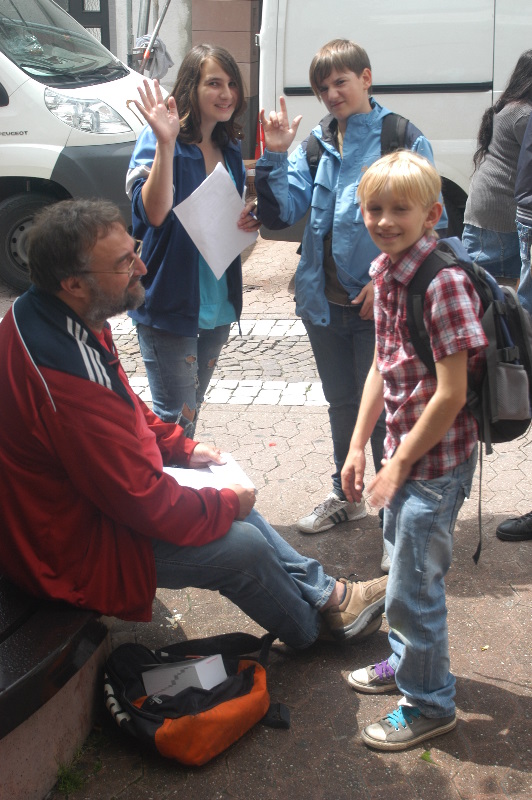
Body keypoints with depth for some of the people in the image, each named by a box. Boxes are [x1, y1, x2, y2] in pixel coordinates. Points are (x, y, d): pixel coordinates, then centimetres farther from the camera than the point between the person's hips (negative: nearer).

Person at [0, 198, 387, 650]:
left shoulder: (43, 317, -4)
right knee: (244, 544, -4)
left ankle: (327, 593, 29)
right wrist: (227, 505, -12)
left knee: (230, 498, 14)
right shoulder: (66, 380, -37)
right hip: (75, 551, -10)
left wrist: (182, 447, 8)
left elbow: (126, 407, 15)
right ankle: (313, 630, 25)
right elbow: (147, 505, -28)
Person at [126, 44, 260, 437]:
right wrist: (165, 143, -36)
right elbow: (155, 213, -28)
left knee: (192, 408, 21)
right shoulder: (159, 140, -14)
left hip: (218, 300, 7)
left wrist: (249, 220, -2)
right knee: (176, 420, -3)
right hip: (170, 299, -7)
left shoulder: (230, 147, 8)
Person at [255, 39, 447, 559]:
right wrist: (274, 156, -12)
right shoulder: (316, 143, 7)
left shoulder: (403, 140, -7)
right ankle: (345, 495, 39)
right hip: (324, 300, 5)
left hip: (379, 304, -5)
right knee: (341, 404, 20)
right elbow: (280, 214, 0)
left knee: (382, 411, 2)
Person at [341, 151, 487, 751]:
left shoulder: (443, 282, -24)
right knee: (404, 563, 24)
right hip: (404, 449, 8)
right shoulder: (385, 272, 3)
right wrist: (358, 445, 9)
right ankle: (405, 662, 46)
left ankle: (429, 704, 25)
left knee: (412, 586, 4)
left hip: (436, 459, -8)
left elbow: (451, 394, -23)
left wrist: (399, 464, -14)